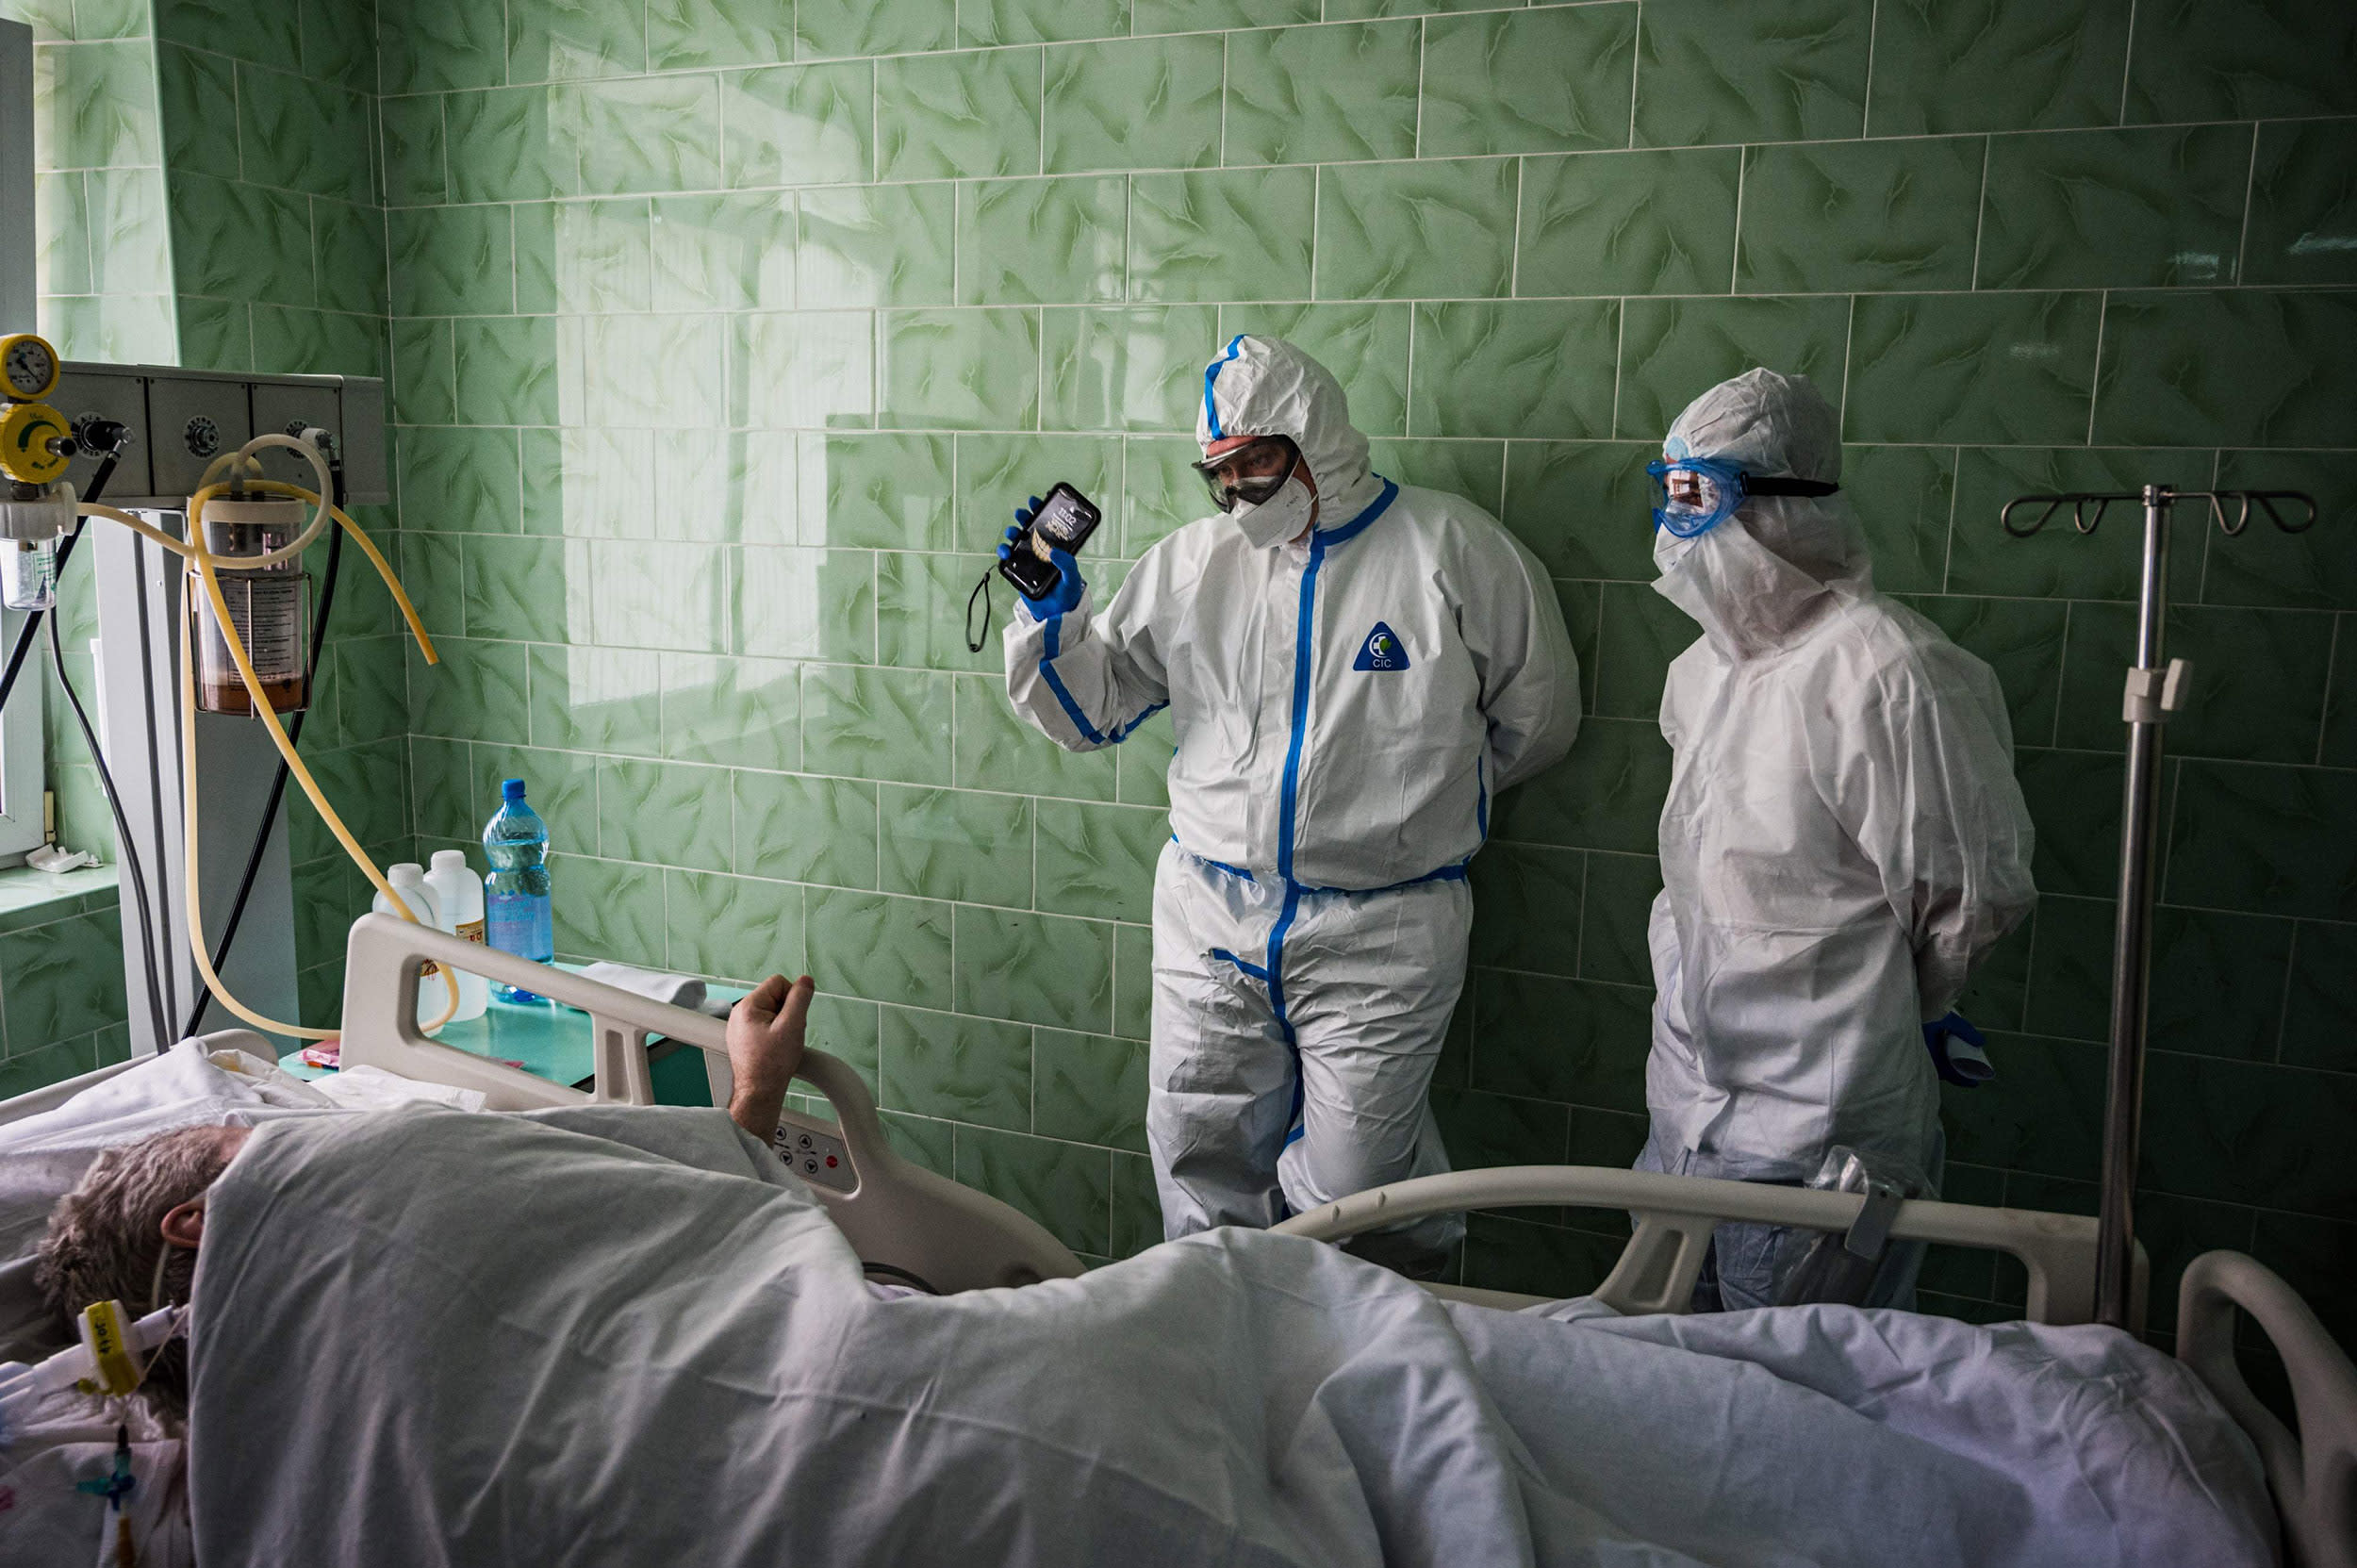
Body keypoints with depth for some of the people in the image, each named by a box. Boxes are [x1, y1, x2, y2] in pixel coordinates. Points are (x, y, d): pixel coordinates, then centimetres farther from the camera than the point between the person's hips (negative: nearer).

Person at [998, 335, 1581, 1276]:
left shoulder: (1450, 547, -3)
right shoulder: (1192, 561, 5)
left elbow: (1537, 718, 6)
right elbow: (1090, 707, 11)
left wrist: (1411, 793, 9)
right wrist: (1051, 613, -6)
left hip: (1380, 931, -3)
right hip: (1209, 917, 4)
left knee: (1352, 1179, 3)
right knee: (1200, 1157, 11)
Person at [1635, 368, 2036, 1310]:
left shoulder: (1885, 672, -19)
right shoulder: (1700, 671, 9)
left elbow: (1972, 900, -12)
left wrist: (1875, 1012, 2)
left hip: (1819, 1154, -8)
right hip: (1685, 1126, 8)